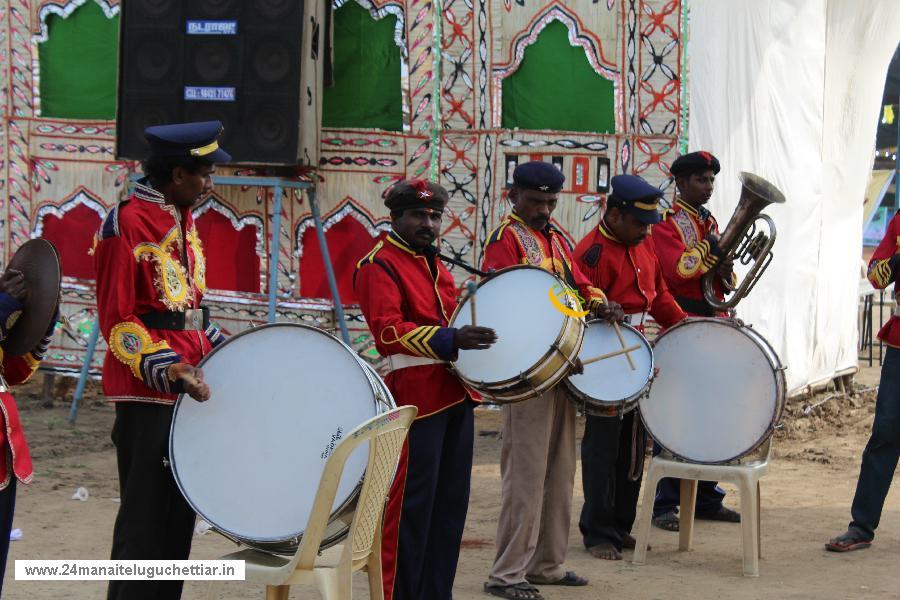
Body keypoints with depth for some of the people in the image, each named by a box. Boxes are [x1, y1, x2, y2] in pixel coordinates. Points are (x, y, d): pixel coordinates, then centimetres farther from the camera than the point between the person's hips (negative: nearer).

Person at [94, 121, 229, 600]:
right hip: (146, 393, -9)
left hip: (188, 388, 9)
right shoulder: (126, 224, -14)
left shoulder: (183, 220, 12)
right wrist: (167, 369, -25)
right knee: (146, 519, -5)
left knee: (181, 513, 13)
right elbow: (116, 320, -16)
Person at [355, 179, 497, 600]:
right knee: (410, 505, -6)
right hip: (415, 398, -9)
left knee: (451, 502, 12)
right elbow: (389, 330, -19)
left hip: (456, 394, 9)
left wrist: (475, 335, 13)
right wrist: (449, 339, -28)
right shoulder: (379, 265, -7)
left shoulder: (434, 264, 19)